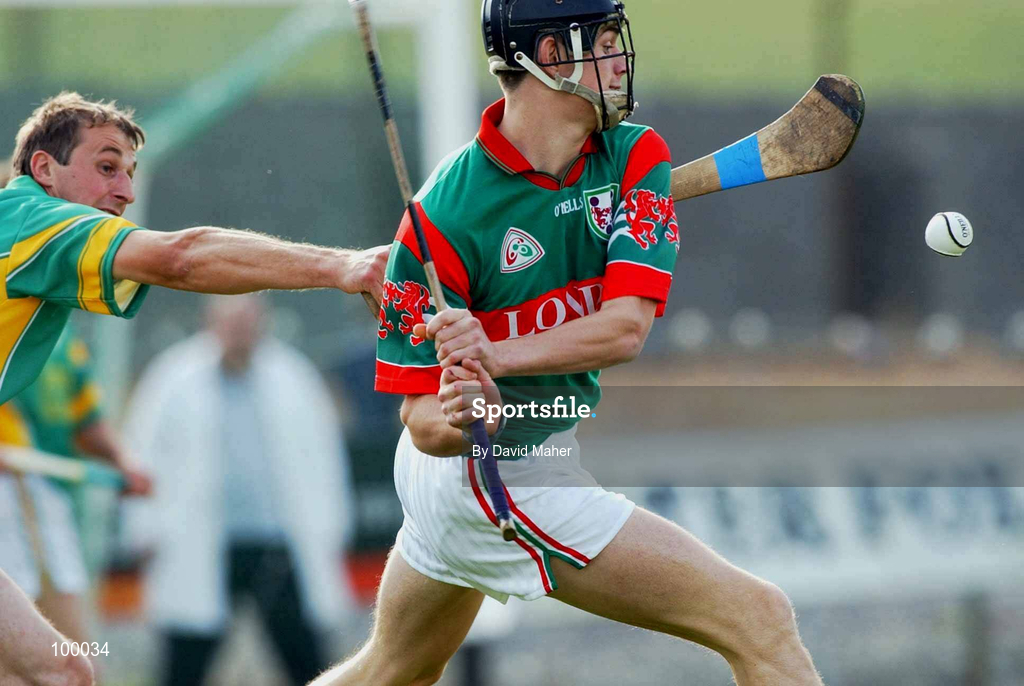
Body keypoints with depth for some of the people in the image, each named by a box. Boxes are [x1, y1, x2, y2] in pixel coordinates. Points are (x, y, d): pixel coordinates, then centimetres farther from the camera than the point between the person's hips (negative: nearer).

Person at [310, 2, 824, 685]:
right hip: (502, 480, -8)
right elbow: (420, 417, -16)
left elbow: (626, 327, -18)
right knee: (762, 620, -13)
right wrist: (454, 420, -39)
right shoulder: (442, 216, -21)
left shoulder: (635, 158, -5)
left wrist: (498, 355, -33)